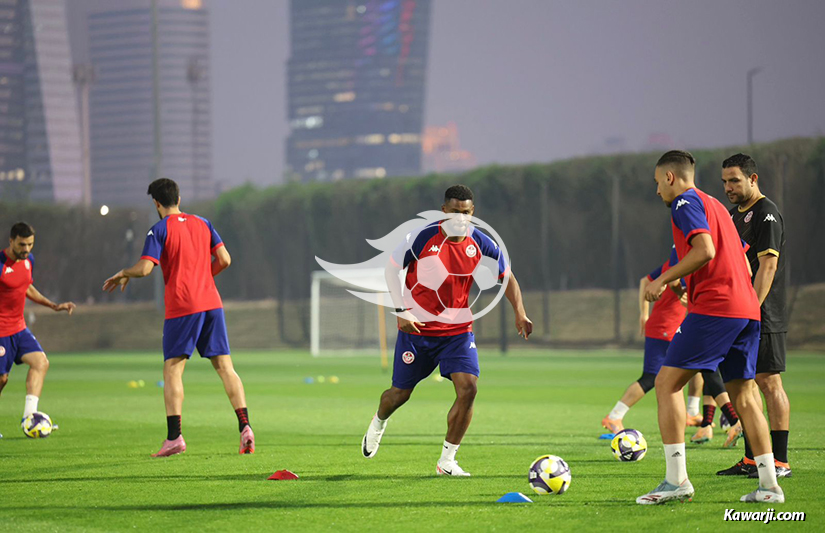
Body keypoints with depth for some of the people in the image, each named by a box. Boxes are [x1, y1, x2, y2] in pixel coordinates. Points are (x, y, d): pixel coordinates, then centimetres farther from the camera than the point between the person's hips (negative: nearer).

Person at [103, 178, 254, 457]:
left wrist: (123, 274, 8)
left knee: (172, 370, 0)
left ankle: (174, 437, -10)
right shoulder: (202, 224, 13)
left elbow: (145, 268, -12)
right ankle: (245, 427, -8)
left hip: (182, 308, -4)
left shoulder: (159, 230, -3)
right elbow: (224, 260, 8)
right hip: (211, 303, 4)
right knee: (224, 366, 5)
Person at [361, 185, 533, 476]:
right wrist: (401, 310, -13)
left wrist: (520, 313, -7)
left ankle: (447, 460, -4)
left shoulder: (480, 244, -6)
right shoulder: (423, 236, -14)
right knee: (400, 394, 7)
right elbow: (392, 267, -4)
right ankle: (377, 424, 46)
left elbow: (507, 277, 7)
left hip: (457, 330, 2)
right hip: (416, 329, -2)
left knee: (468, 388, -17)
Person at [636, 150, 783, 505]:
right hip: (747, 310, 9)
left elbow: (705, 250, -18)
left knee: (667, 383, -5)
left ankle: (676, 479, -13)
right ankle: (769, 485, 6)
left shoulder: (685, 202, -2)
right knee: (743, 396, 11)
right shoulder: (715, 205, 25)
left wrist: (664, 279, -11)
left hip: (712, 308, -9)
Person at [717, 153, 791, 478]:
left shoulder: (766, 214, -11)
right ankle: (751, 459, 14)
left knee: (768, 381, -8)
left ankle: (780, 462, -6)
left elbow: (767, 267, -18)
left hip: (764, 317, -9)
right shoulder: (734, 214, 17)